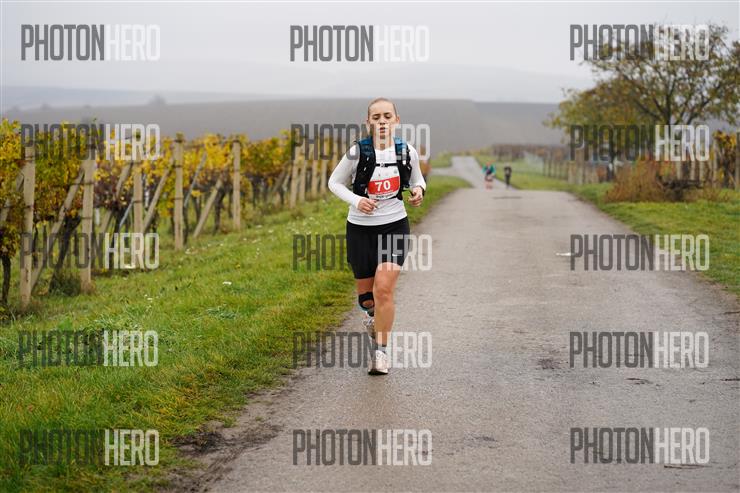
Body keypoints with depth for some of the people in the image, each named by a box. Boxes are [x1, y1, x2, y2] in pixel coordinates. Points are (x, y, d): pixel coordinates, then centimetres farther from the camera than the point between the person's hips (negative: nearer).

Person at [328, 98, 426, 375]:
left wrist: (419, 191, -8)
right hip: (361, 228, 0)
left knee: (384, 289, -16)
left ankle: (380, 351, -3)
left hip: (394, 227, 0)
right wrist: (356, 200, -17)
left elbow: (417, 179, 15)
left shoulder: (408, 152, -5)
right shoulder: (358, 152, -11)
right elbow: (334, 183, 1)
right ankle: (370, 311, 47)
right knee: (366, 295, 9)